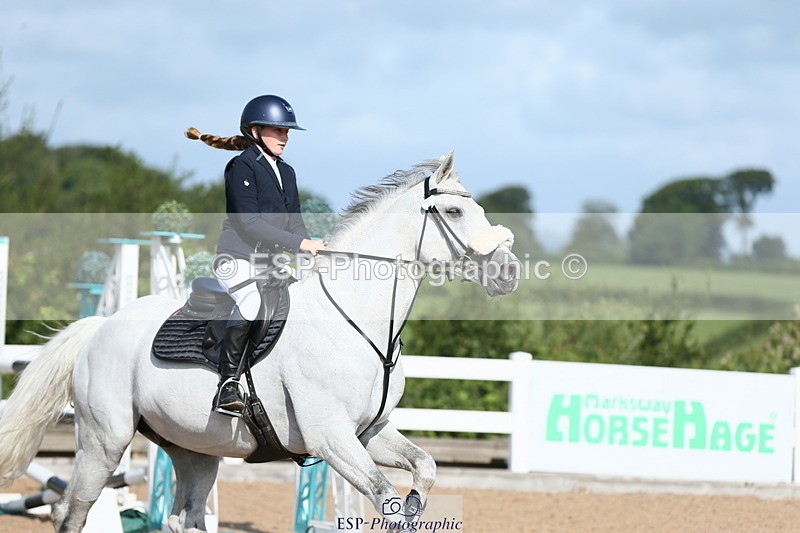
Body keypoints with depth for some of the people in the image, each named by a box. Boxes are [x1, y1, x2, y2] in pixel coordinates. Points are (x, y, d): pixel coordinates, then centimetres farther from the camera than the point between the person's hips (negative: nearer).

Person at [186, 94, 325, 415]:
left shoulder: (286, 173, 20)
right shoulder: (242, 167, -6)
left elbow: (293, 221, 18)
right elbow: (249, 222, -15)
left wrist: (311, 250, -3)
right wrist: (299, 243, -19)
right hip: (238, 257, -9)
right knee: (251, 301, -34)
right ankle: (228, 388, -31)